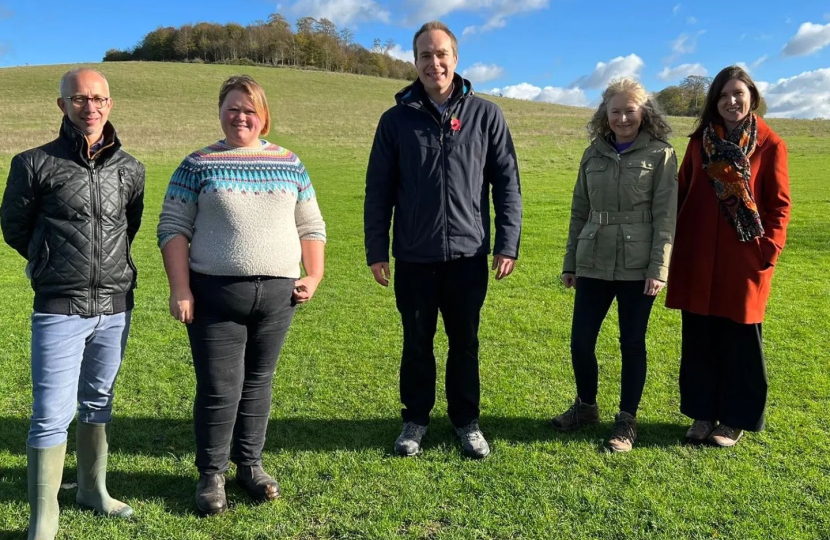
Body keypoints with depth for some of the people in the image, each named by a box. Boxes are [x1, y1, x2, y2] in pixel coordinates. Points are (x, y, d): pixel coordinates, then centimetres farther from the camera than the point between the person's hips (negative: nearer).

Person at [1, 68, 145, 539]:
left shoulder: (130, 168, 6)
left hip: (116, 307, 4)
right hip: (60, 309, -3)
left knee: (98, 403, 17)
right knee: (52, 415, -2)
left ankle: (94, 490, 33)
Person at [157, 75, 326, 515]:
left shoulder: (289, 164, 10)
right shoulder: (198, 165, 2)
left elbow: (310, 225, 13)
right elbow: (173, 228, -1)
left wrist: (314, 276, 1)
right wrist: (180, 289, -9)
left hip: (277, 295, 3)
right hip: (215, 295, -2)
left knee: (258, 382, 13)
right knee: (219, 389, 0)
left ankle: (250, 464, 29)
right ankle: (211, 474, 19)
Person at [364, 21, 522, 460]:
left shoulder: (485, 115, 1)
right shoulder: (396, 119, 1)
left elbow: (507, 183, 2)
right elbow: (378, 189, 3)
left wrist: (507, 243, -3)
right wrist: (376, 250, 0)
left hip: (468, 254, 0)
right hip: (413, 257, 0)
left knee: (465, 342, 12)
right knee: (417, 342, 12)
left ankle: (466, 421, 28)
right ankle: (415, 419, 29)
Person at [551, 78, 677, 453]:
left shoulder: (660, 155, -1)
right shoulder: (593, 154, 9)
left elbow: (665, 216, -6)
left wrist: (658, 268, -13)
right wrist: (570, 262, 11)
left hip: (637, 267, -3)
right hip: (593, 264, 4)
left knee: (632, 344, 6)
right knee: (580, 340, 5)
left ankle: (627, 420, 20)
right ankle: (586, 406, 28)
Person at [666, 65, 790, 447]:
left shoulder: (769, 145, -1)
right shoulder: (699, 142, 8)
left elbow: (779, 203, -1)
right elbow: (682, 194, 10)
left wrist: (770, 249, -11)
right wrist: (676, 244, 4)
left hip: (744, 259, -3)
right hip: (698, 257, 3)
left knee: (740, 339, 6)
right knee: (698, 338, 9)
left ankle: (735, 419, 21)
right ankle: (703, 413, 23)